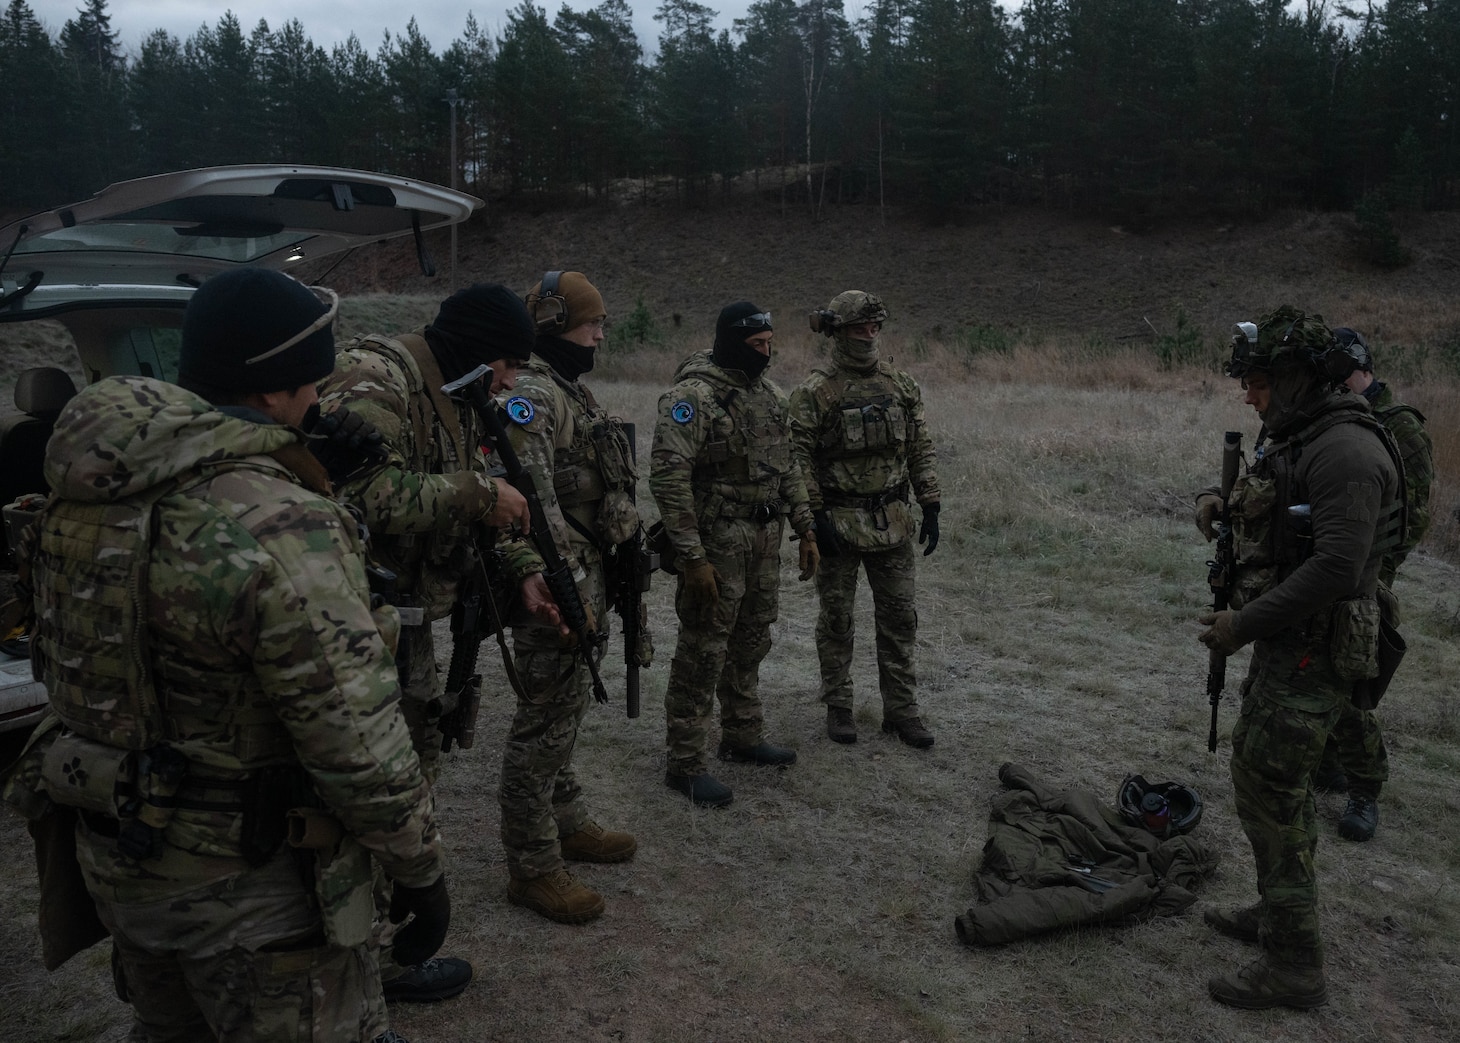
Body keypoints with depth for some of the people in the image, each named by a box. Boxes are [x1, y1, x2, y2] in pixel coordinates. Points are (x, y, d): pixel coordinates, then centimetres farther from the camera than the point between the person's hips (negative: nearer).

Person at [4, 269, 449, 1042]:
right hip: (251, 882, -8)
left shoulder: (84, 495, -4)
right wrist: (422, 867, -11)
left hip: (115, 858, 8)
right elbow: (357, 741, -25)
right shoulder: (281, 529, -29)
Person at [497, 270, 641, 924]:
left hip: (586, 576, 10)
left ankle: (568, 824, 36)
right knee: (544, 726, -1)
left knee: (565, 711, 21)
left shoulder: (569, 390, 16)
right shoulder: (528, 393, -17)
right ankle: (533, 867, 10)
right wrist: (569, 588, -29)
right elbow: (534, 502, -28)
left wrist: (594, 584, 22)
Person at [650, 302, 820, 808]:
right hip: (717, 543, -8)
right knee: (702, 652, -1)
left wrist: (806, 529, 13)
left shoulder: (771, 396, 11)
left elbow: (788, 467, 18)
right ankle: (685, 763, 9)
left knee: (750, 644, 18)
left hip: (765, 539, 8)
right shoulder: (692, 396, -16)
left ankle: (743, 737, 34)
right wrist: (691, 556, -23)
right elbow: (669, 478, -21)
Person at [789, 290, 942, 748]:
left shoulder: (901, 384, 6)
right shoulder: (814, 391, -7)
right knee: (837, 620, 7)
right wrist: (816, 517, -15)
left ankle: (901, 709, 19)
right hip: (838, 523, -4)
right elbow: (799, 460, -10)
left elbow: (922, 449, 9)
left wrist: (931, 507, 5)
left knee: (899, 617, 8)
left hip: (892, 523, 4)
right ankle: (838, 708, 20)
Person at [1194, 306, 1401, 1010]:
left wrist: (1246, 623, -22)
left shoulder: (1347, 451, -20)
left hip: (1313, 654, -10)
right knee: (1260, 771, 20)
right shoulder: (1296, 444, 11)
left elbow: (1336, 566, -27)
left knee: (1269, 792, -4)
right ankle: (1277, 911, 37)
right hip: (1284, 642, 10)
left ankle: (1293, 965, 8)